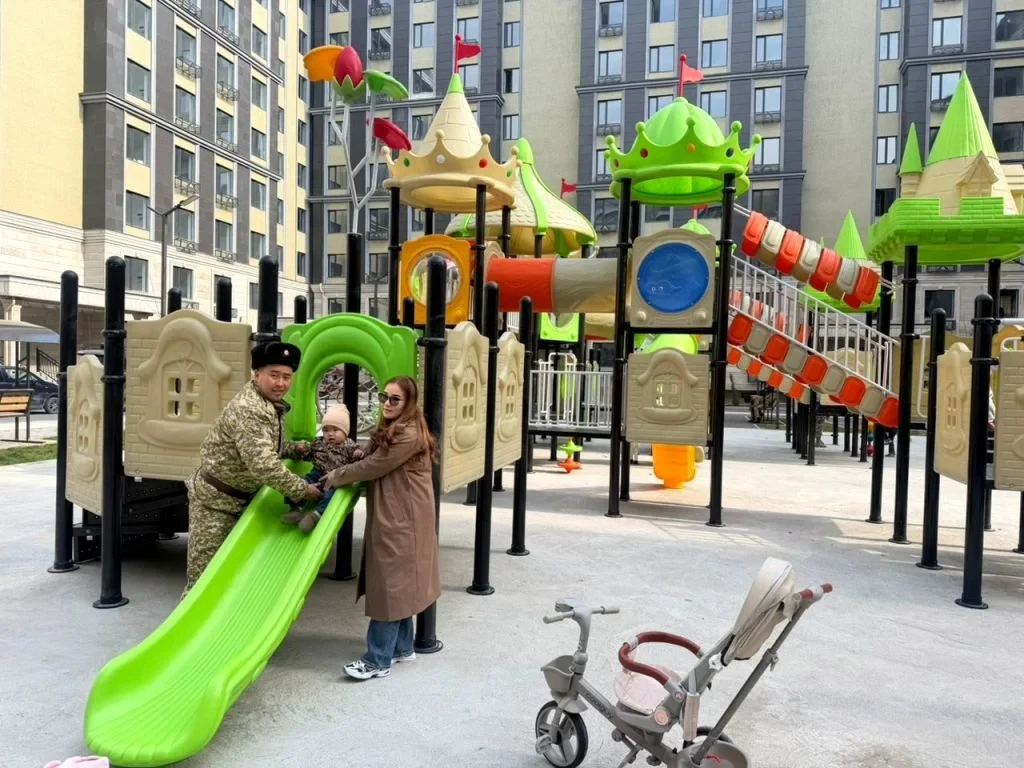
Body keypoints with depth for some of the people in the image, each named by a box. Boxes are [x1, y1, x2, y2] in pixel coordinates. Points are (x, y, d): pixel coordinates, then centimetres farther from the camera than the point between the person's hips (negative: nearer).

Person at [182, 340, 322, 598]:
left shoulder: (275, 405, 4)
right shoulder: (247, 410, -26)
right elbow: (263, 465, -33)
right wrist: (302, 490, -25)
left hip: (240, 498, 9)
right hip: (214, 499, -9)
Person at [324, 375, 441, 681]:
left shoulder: (410, 436, -18)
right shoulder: (389, 433, 15)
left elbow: (373, 467, -16)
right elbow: (371, 458, 17)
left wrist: (336, 477, -4)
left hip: (401, 520, -10)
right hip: (390, 518, 10)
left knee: (389, 587, -6)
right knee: (397, 585, 16)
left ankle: (378, 661, 1)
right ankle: (403, 647, 26)